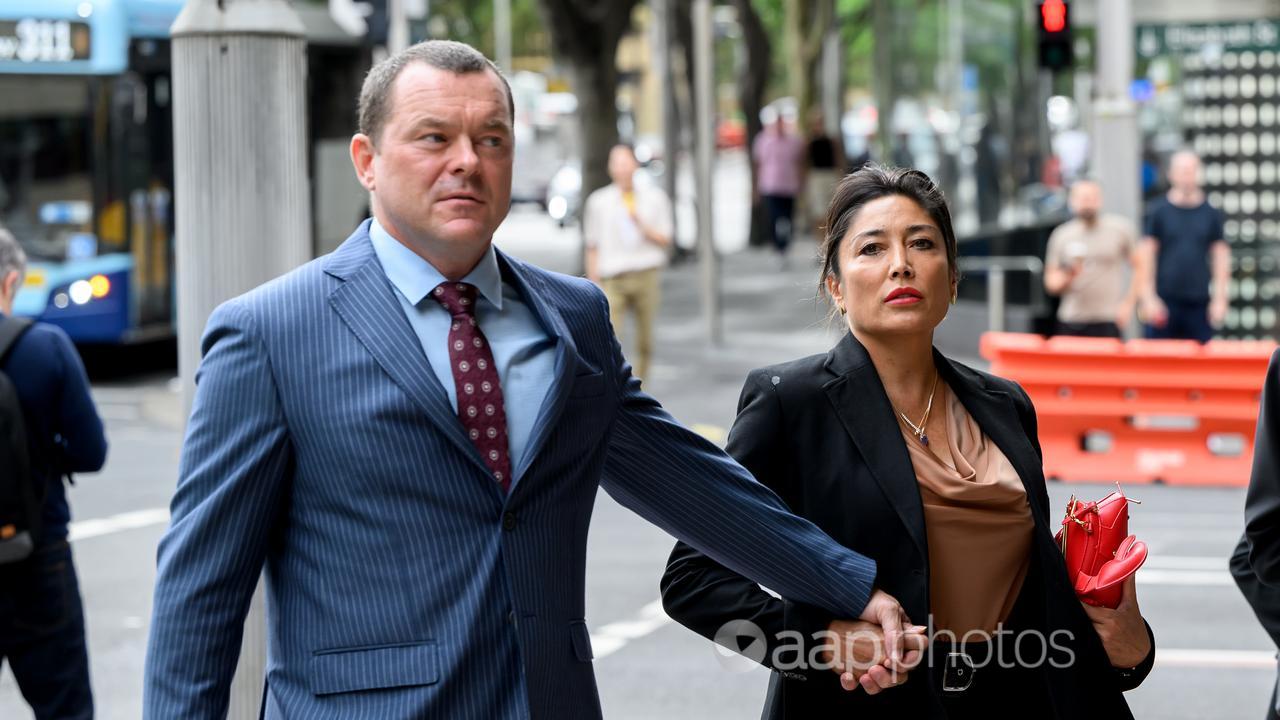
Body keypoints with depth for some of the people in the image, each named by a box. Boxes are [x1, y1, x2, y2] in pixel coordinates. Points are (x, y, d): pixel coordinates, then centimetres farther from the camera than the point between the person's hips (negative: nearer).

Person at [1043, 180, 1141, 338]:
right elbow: (1051, 283, 12)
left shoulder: (1120, 228, 3)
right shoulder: (1061, 235, 9)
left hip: (1107, 322, -2)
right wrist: (1066, 276, -9)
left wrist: (1128, 304, -3)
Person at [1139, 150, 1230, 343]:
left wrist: (1220, 298, 1)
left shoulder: (1211, 214, 8)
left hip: (1199, 303, 2)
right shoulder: (1159, 212, 2)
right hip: (1164, 301, -2)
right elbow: (1147, 256, 1)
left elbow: (1221, 256, 9)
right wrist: (1149, 298, -6)